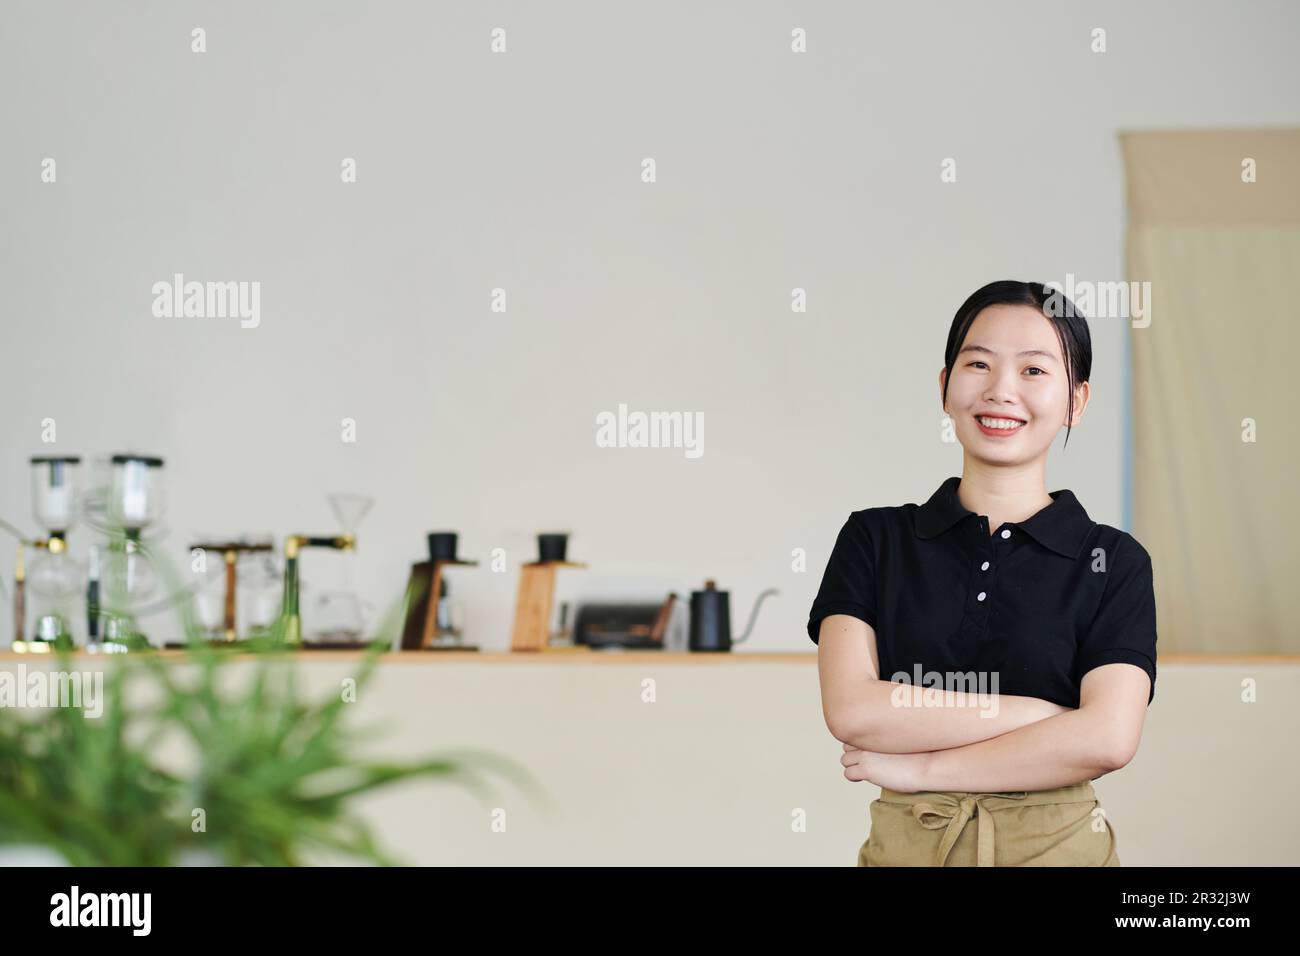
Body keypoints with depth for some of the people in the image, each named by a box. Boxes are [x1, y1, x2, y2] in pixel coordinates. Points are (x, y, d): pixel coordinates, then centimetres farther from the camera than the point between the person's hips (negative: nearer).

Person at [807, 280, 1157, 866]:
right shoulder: (874, 539, 1)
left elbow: (1108, 739, -16)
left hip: (1059, 844, 0)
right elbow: (851, 709, -13)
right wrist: (1046, 713, -15)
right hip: (903, 842, 1)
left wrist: (920, 767, -15)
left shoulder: (1112, 562, -2)